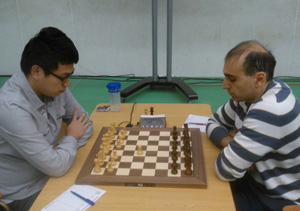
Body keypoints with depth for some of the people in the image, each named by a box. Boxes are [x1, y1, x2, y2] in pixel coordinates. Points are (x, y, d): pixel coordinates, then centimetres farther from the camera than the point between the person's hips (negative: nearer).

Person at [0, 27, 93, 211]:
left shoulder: (55, 86, -8)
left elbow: (85, 123, 5)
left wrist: (65, 148, -13)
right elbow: (56, 166, -29)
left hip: (50, 177, 6)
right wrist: (71, 138, -11)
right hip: (25, 195, -6)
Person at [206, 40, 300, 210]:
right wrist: (230, 143, -13)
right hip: (256, 182, 7)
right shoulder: (248, 94, -5)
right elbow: (214, 122, 7)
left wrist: (230, 144, -9)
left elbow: (226, 170, -29)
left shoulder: (271, 111, -33)